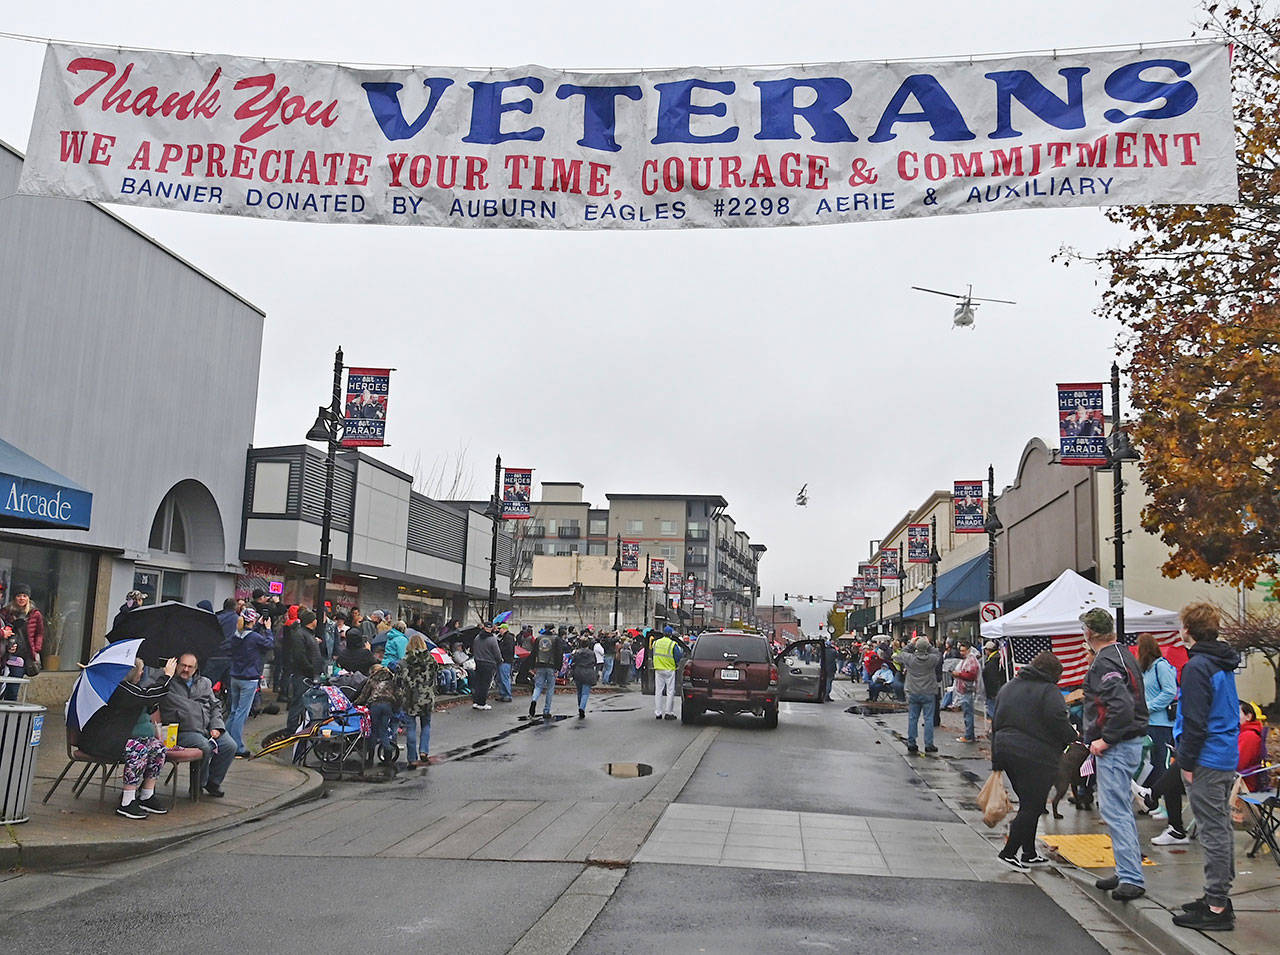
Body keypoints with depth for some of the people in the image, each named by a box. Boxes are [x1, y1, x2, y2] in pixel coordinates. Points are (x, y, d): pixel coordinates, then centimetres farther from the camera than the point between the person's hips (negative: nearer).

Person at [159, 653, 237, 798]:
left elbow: (216, 706, 19)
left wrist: (216, 726, 6)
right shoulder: (169, 684, 7)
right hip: (184, 730, -5)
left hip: (208, 728, 5)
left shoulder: (204, 683, 22)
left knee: (230, 746, -16)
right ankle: (199, 784, -8)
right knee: (205, 747, -32)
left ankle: (213, 782, 2)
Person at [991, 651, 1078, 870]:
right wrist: (1072, 735, -1)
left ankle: (1029, 853, 22)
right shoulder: (1049, 691, -6)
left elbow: (996, 723, 18)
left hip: (1005, 751, 8)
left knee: (1028, 803, 18)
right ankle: (1009, 852, -2)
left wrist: (997, 762, 21)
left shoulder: (1007, 687, 17)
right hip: (1037, 756, -8)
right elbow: (1057, 719, -22)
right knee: (1032, 806, -1)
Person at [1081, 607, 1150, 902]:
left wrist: (1105, 739, -21)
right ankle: (1128, 871, 25)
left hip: (1115, 747, -11)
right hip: (1130, 742, 11)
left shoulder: (1105, 662, -18)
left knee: (1114, 811, -9)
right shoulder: (1124, 655, 15)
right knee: (1121, 809, 17)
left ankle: (1131, 879, -7)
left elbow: (1122, 705, -29)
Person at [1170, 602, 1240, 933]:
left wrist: (1187, 762, -13)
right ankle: (1220, 896, 26)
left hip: (1207, 761, -10)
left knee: (1212, 833, -5)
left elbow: (1195, 721, -21)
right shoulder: (1224, 664, 12)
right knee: (1222, 828, 16)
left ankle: (1216, 908, -1)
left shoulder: (1197, 667, -17)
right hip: (1228, 758, 10)